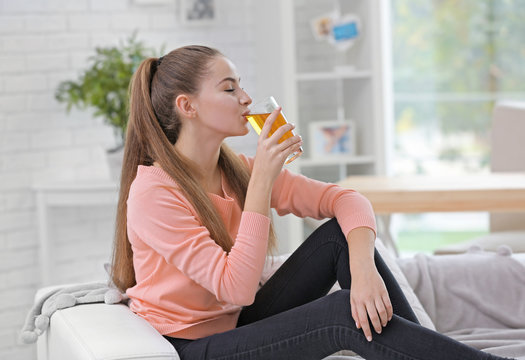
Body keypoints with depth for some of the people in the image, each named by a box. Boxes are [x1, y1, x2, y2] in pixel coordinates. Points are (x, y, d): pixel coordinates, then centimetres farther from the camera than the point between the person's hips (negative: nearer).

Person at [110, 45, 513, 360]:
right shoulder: (153, 193, -20)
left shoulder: (237, 170, 2)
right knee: (346, 313, -24)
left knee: (340, 234, -9)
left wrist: (363, 267, -25)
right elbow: (237, 287, -26)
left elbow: (347, 200, -4)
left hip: (239, 325, 7)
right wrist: (262, 180, -27)